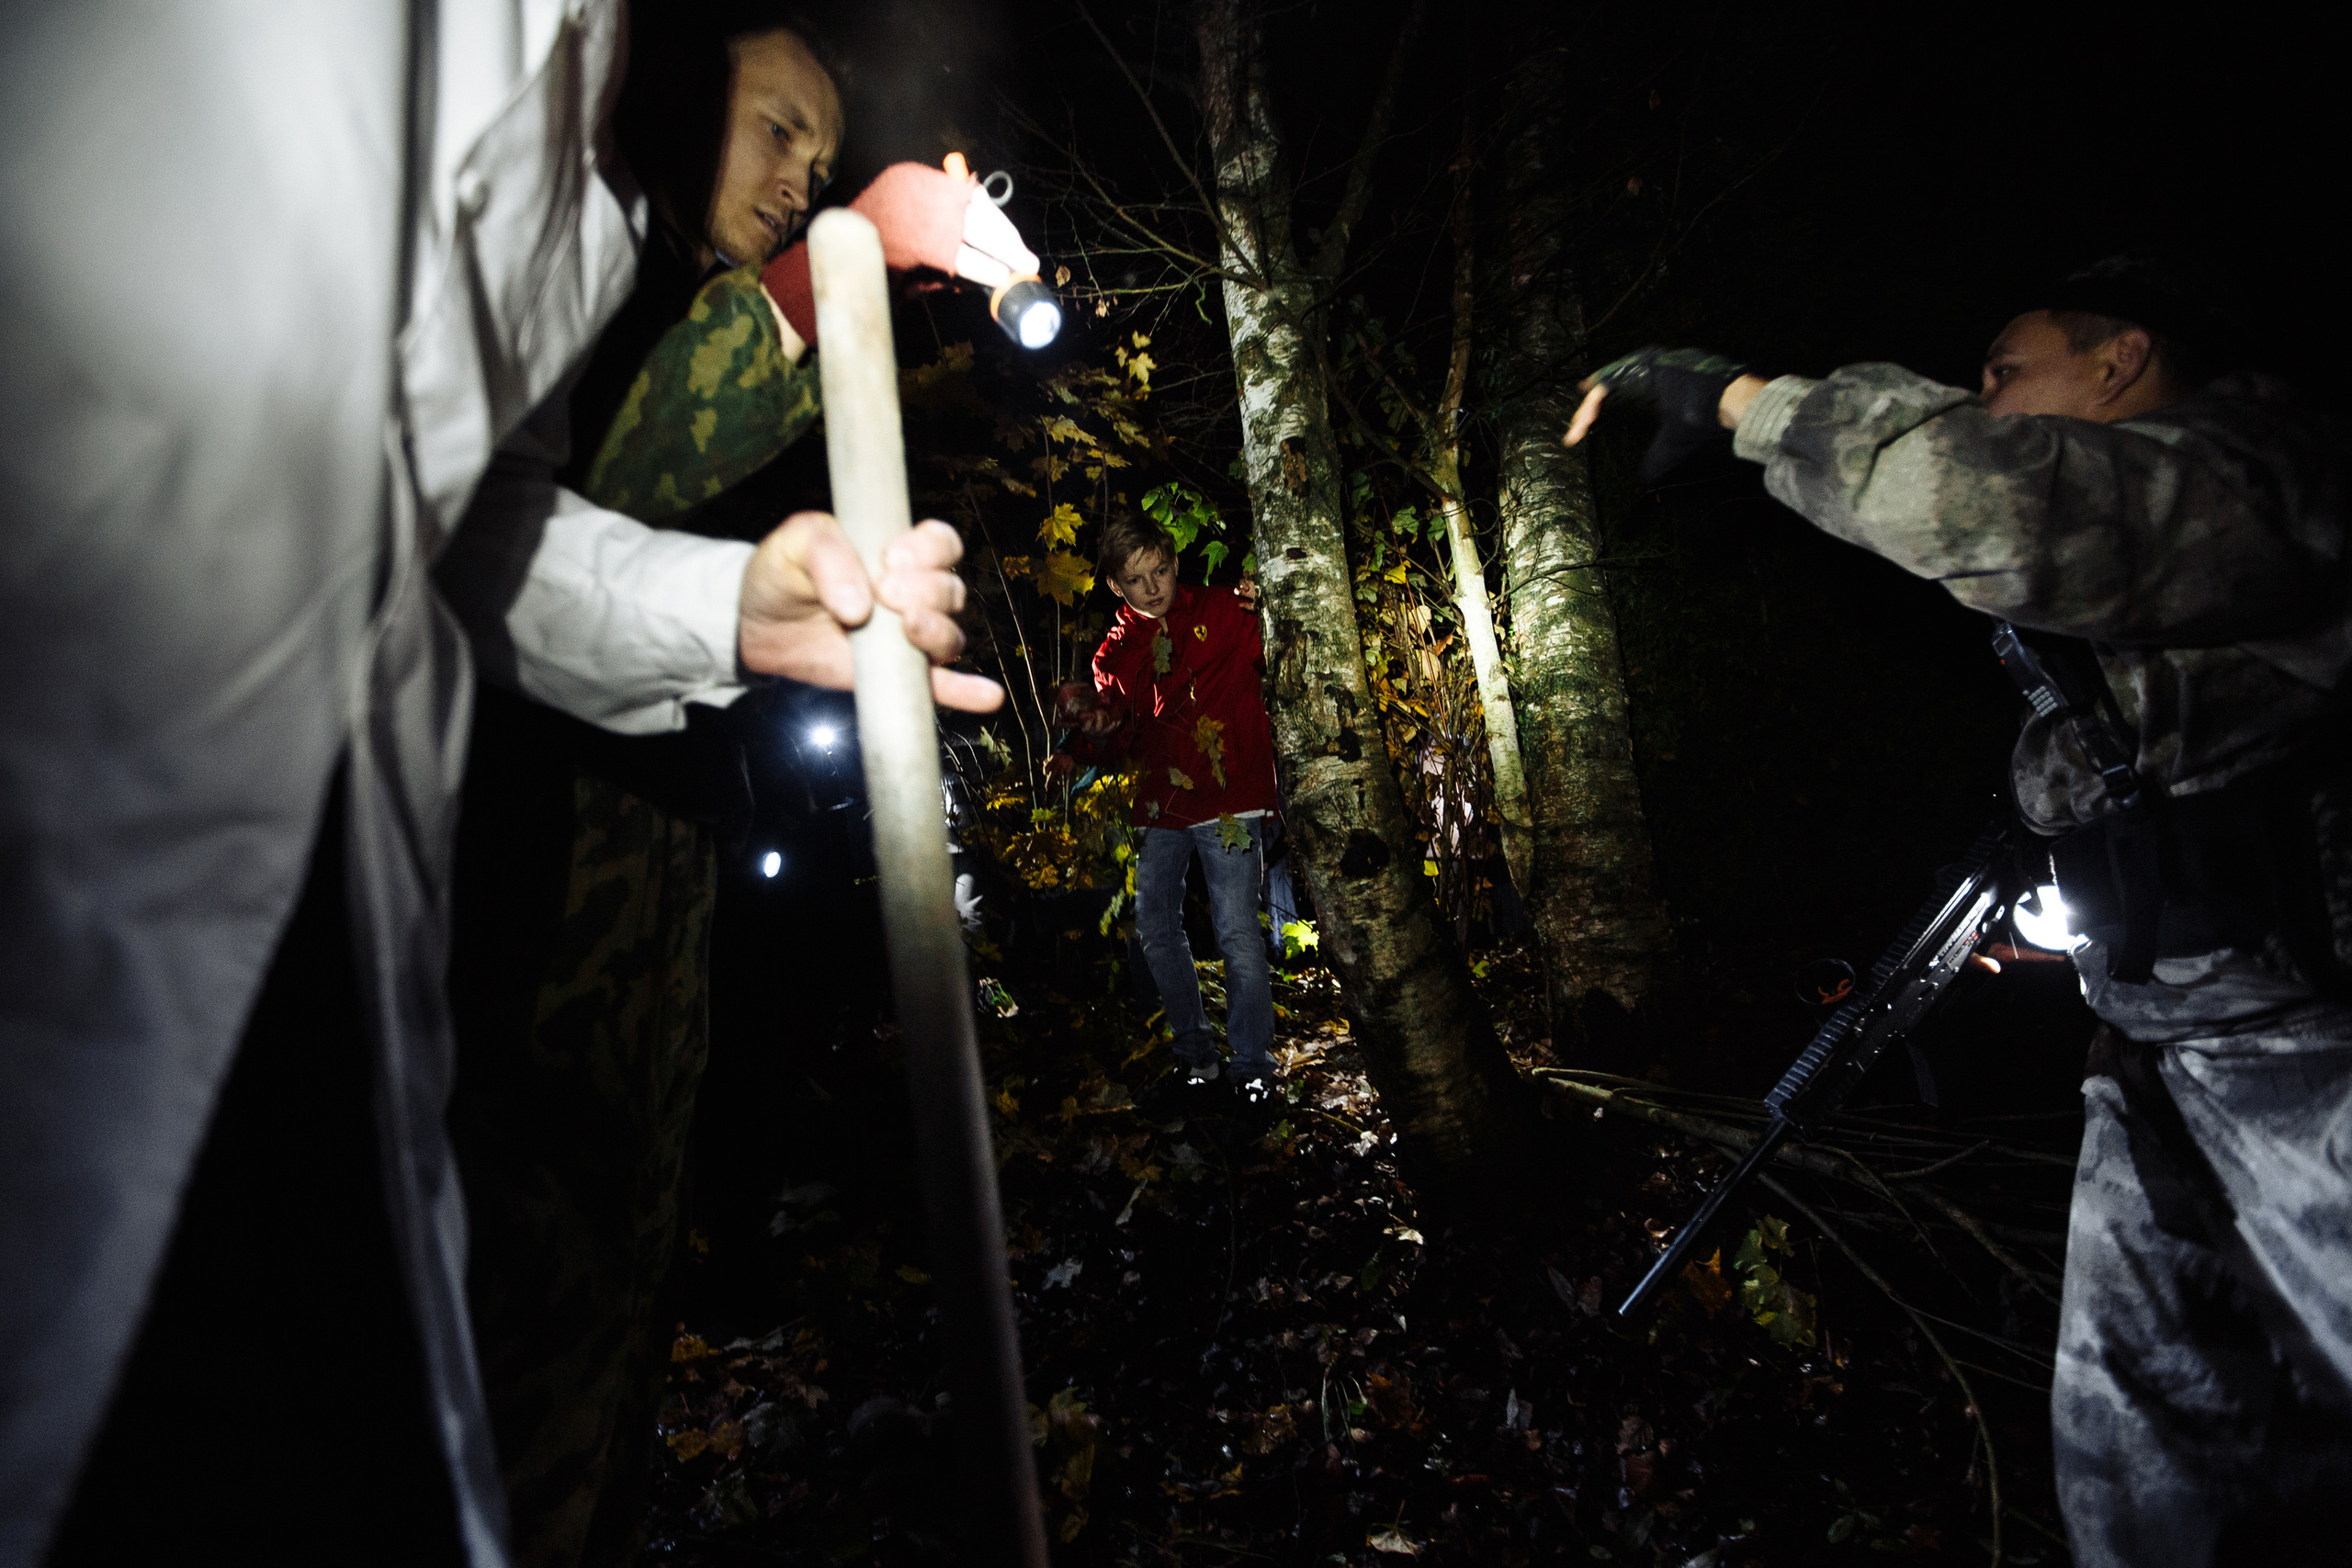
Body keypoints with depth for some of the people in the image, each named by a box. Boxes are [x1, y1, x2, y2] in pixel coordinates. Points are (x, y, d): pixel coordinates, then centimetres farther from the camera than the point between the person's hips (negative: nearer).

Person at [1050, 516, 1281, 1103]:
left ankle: (1253, 1066, 10)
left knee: (1237, 933, -6)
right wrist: (1083, 748, 2)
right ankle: (1196, 1055, 27)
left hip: (1226, 800, -5)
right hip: (1158, 808, 6)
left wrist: (1270, 611, -25)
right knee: (1156, 931, 10)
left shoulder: (1224, 612, 0)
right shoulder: (1115, 651, 12)